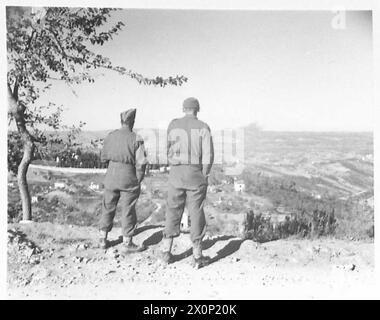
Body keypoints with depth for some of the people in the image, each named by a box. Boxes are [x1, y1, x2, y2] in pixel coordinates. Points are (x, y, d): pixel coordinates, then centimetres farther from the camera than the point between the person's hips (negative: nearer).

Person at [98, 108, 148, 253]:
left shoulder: (110, 136, 0)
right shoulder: (136, 139, -12)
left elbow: (103, 157, 9)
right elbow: (141, 163, -13)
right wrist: (138, 181, 0)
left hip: (111, 176, 4)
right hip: (129, 179, -4)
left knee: (108, 207, 16)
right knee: (128, 210, 6)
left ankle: (103, 240, 24)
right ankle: (127, 244, 13)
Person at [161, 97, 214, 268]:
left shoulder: (173, 125, 5)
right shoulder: (203, 127, -3)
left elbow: (169, 151, 10)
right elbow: (208, 155, -8)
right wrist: (204, 177, 0)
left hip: (176, 173, 2)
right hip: (196, 173, -2)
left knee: (173, 211, 12)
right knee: (196, 213, 4)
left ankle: (166, 251, 16)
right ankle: (197, 256, 9)